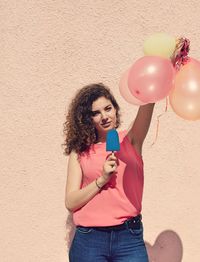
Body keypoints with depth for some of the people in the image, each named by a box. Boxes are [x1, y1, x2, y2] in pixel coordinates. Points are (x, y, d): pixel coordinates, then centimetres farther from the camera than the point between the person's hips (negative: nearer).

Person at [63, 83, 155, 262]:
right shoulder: (80, 152, 4)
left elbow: (148, 99, -12)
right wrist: (102, 179, -12)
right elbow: (71, 202, -1)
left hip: (130, 238, 0)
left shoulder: (131, 140, 4)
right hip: (89, 240, 0)